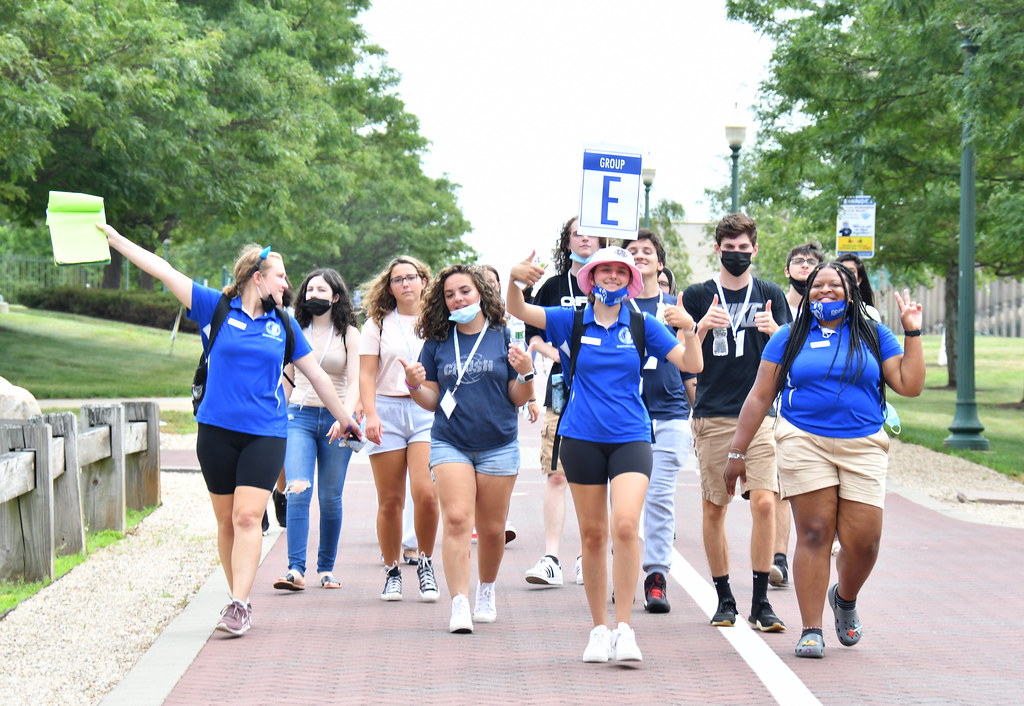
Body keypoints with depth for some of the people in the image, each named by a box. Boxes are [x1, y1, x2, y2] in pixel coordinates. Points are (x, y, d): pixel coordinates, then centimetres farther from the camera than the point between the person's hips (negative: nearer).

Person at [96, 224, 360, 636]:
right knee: (226, 521, 5)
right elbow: (164, 271, 1)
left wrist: (344, 419, 24)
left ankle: (239, 606, -17)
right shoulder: (218, 308, 4)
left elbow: (316, 375, 19)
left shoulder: (283, 325, 10)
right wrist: (113, 238, -2)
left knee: (247, 517, -13)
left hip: (265, 434, 0)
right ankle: (239, 599, 15)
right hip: (217, 431, 0)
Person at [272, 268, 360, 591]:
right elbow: (286, 378, 17)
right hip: (299, 416, 1)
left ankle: (326, 567, 16)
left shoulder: (349, 334, 5)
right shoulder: (296, 332, 12)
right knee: (298, 490, -15)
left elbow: (354, 383, -1)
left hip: (336, 417, -1)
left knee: (330, 498, 2)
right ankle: (296, 569, -19)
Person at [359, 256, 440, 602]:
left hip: (428, 410, 0)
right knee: (390, 500, 0)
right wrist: (370, 414, -9)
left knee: (426, 493, -16)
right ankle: (392, 572, 13)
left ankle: (425, 564, 4)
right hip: (388, 409, 0)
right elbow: (366, 375, 4)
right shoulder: (378, 324, 9)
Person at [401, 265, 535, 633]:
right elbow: (432, 401, 9)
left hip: (498, 446, 0)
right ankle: (459, 604, -18)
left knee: (491, 529, 7)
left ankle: (486, 592, 31)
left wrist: (526, 373, -15)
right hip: (450, 444, 0)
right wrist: (415, 385, -10)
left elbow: (519, 399, 4)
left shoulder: (502, 338, 2)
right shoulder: (438, 343, 6)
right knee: (456, 520, -15)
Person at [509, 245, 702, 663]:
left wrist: (689, 330, -19)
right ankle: (599, 629, 18)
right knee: (592, 534, 6)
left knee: (626, 526, -18)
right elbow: (518, 310, 0)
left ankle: (624, 628, -13)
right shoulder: (573, 322, 6)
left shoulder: (643, 326, 5)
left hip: (630, 439, -1)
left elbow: (692, 365, 1)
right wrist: (515, 279, -21)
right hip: (582, 439, 1)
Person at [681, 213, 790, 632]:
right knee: (713, 507, 3)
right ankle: (724, 598, 16)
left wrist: (774, 331, -14)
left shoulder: (770, 296, 9)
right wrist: (702, 327, -15)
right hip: (712, 416, 0)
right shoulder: (698, 296, 7)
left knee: (764, 502, -12)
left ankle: (761, 602, -7)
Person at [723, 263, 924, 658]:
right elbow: (760, 396, 9)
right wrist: (737, 452, 6)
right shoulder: (790, 338, 10)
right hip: (804, 444, -1)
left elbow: (910, 386, 5)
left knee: (863, 539, -5)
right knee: (814, 534, -8)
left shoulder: (874, 336, 12)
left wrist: (912, 334, 1)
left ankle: (845, 599, 28)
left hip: (863, 448, 1)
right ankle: (811, 630, -1)